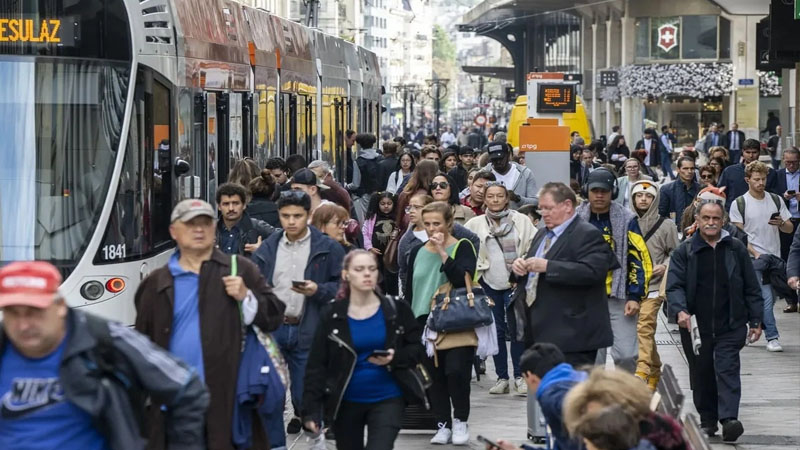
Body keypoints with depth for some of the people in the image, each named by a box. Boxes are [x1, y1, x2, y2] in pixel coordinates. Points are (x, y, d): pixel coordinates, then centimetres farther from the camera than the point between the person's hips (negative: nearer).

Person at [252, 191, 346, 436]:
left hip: (308, 332, -3)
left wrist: (318, 290, -17)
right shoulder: (268, 248, 11)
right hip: (272, 329, 3)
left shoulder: (328, 248, 1)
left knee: (306, 395, 1)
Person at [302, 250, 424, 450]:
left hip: (387, 400, -1)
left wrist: (394, 359, -19)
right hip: (346, 402, 1)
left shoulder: (397, 311, -2)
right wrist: (311, 409, -11)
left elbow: (418, 349, 2)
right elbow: (316, 366, -4)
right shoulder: (332, 316, -3)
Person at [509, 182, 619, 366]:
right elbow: (533, 271, 29)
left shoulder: (588, 235, -10)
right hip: (540, 331, 9)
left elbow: (592, 271, -25)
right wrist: (520, 265, 3)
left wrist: (547, 267, -27)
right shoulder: (543, 235, 20)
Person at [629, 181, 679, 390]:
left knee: (644, 327, -19)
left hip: (653, 287, -4)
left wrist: (665, 266, -9)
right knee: (646, 331, 12)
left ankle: (642, 372, -27)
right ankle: (654, 372, 25)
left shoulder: (665, 225, 2)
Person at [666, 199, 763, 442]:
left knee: (728, 371, -12)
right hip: (695, 327, 1)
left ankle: (729, 419, -21)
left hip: (730, 326, -1)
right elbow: (674, 286, -5)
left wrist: (756, 321, 6)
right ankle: (707, 421, 23)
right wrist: (680, 310, -23)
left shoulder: (736, 249, 4)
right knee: (701, 374, 10)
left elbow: (751, 288, 8)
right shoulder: (684, 251, 2)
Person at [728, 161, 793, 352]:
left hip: (774, 257, 5)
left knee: (769, 299, 9)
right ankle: (772, 338, -12)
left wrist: (781, 223, -13)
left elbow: (790, 228, 11)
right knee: (765, 298, -14)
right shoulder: (739, 204, -2)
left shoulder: (776, 200, 10)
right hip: (754, 258, -5)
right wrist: (755, 254, -15)